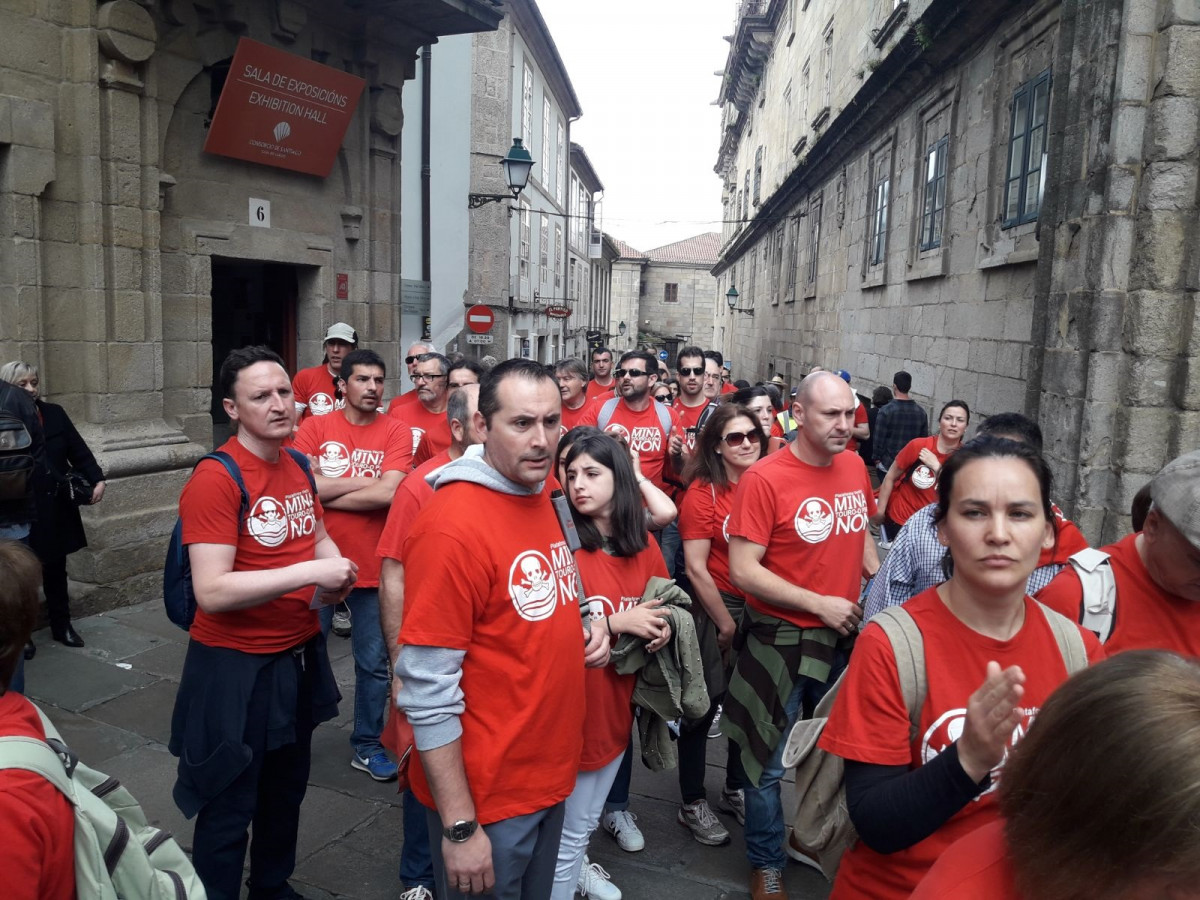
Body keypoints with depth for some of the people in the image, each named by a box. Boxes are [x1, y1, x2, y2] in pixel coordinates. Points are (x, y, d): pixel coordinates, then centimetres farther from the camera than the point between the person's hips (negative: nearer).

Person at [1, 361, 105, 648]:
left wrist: (97, 480, -9)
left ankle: (62, 626, 30)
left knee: (56, 570, 17)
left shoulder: (54, 414, 1)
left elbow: (79, 451, 1)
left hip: (57, 508, 4)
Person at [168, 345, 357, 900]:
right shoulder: (214, 479, -20)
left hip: (301, 656, 8)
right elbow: (212, 592, -26)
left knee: (287, 791, 25)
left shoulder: (299, 465, 3)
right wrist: (307, 572, -28)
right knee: (228, 809, 11)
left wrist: (334, 571, -3)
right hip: (236, 669, -7)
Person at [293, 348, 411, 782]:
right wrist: (365, 480, -14)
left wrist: (326, 494, -12)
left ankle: (367, 745, 31)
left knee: (374, 662, 11)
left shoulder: (396, 432, -6)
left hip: (372, 566, 0)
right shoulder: (315, 427, -3)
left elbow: (388, 493, -19)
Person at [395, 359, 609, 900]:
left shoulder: (544, 499, 1)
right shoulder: (450, 527, -24)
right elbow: (428, 692, -23)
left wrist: (585, 631, -3)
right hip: (485, 796, -8)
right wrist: (460, 827, -20)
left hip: (553, 775, 8)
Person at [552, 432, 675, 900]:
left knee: (588, 817, 27)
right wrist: (613, 622, -25)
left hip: (617, 700, 6)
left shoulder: (643, 545, 1)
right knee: (569, 828, 8)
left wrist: (661, 627, -7)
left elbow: (660, 608, 15)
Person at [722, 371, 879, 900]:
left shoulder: (854, 467, 0)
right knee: (772, 762, 11)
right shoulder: (765, 478, -19)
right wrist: (820, 604, -20)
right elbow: (743, 571, -20)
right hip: (783, 639, -5)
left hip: (846, 635, 6)